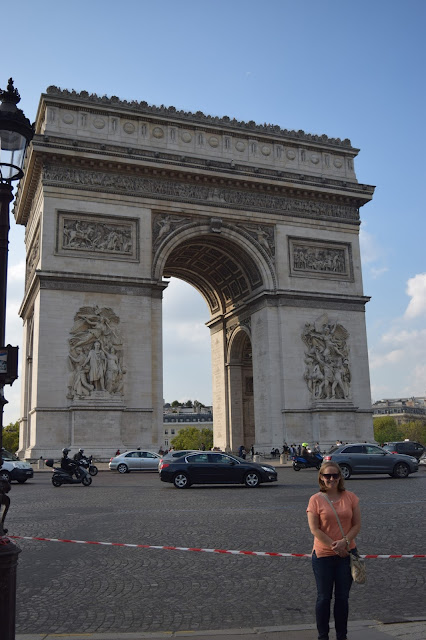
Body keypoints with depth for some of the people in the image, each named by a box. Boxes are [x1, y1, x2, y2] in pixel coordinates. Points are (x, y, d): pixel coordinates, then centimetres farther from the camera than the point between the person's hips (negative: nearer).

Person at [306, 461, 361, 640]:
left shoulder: (350, 497, -1)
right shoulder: (315, 500, -9)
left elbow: (357, 524, 0)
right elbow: (314, 529, -11)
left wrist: (344, 542, -15)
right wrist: (334, 546, -15)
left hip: (347, 553, 2)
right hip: (323, 555, -2)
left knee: (343, 597, 14)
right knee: (324, 597, 10)